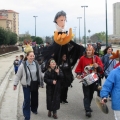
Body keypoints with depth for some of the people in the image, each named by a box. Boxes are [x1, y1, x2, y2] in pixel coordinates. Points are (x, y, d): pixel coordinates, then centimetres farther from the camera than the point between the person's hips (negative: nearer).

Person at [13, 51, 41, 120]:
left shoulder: (36, 64, -5)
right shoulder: (23, 65, -16)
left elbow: (39, 74, 6)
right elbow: (18, 75, -7)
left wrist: (40, 82, 12)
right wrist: (15, 84, -4)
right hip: (26, 85, -4)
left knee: (34, 98, 18)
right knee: (27, 100, -3)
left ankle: (34, 109, 45)